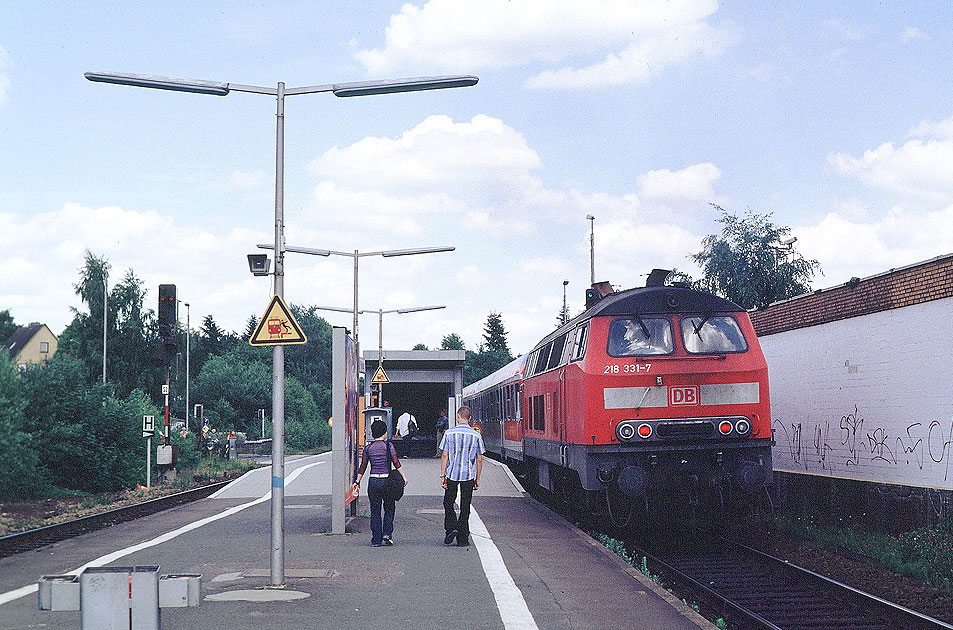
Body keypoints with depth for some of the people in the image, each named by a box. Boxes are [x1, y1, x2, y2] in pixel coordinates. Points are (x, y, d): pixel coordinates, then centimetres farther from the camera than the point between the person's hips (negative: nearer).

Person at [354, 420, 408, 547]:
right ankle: (387, 533, 0)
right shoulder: (388, 445, -3)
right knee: (390, 508, 14)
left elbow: (363, 467, 6)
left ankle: (376, 539, 5)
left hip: (373, 481, 2)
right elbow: (396, 463, -9)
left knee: (375, 511, 7)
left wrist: (357, 481, 14)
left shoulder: (368, 448, 5)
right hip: (386, 481, -2)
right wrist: (404, 476, -6)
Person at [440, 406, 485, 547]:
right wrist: (477, 479, 11)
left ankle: (451, 528, -5)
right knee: (465, 507, 7)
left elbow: (444, 456, -5)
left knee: (448, 503, 15)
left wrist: (442, 475, 0)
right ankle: (463, 539, 7)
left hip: (452, 474, -1)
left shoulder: (449, 433, -4)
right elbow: (479, 459, 3)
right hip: (469, 475, 1)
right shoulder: (476, 436, 1)